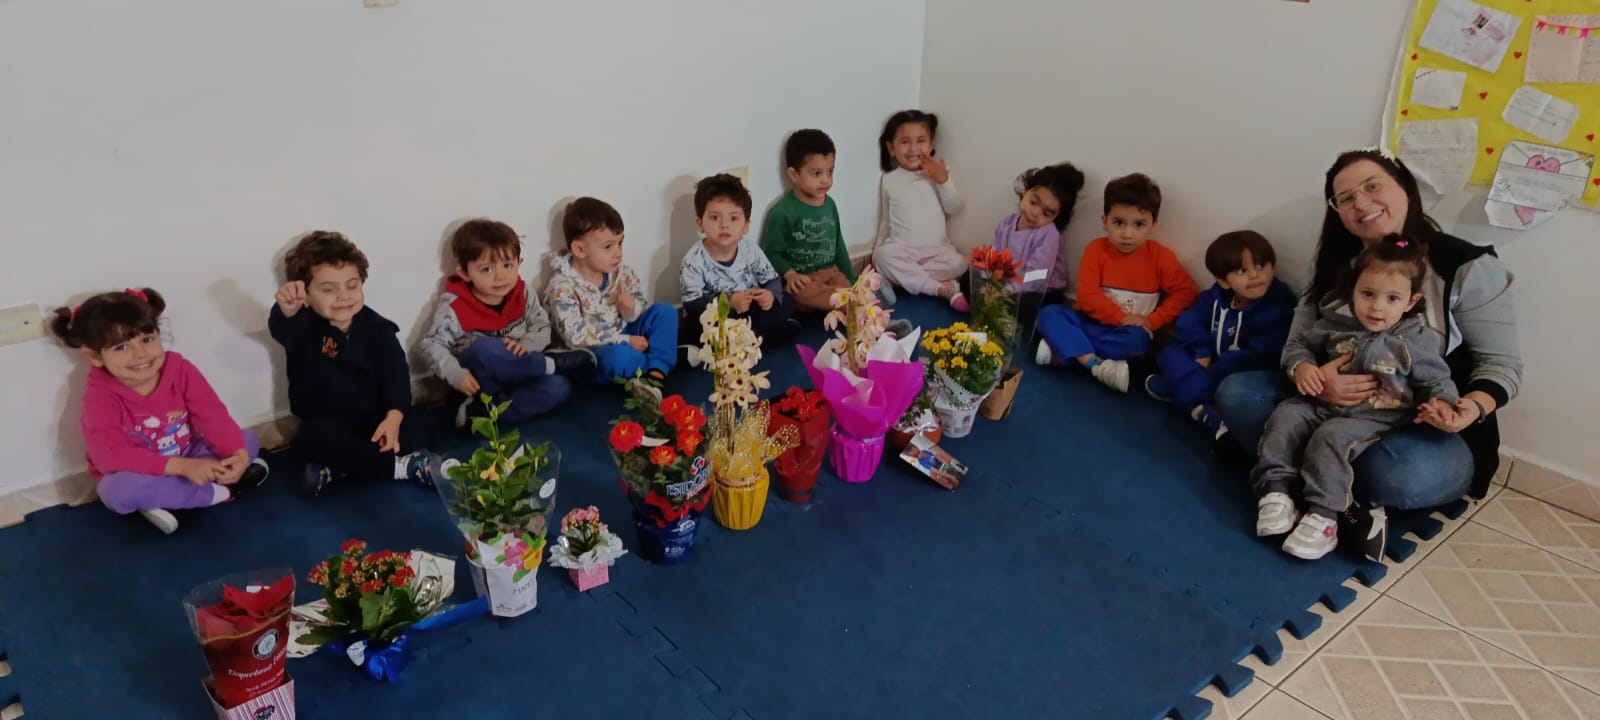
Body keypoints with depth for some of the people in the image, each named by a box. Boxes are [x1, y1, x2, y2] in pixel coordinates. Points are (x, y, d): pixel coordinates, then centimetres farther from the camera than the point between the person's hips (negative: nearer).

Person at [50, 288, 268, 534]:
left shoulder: (179, 368, -13)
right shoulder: (100, 395, -23)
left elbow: (212, 416, -16)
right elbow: (111, 457, -33)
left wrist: (238, 454, -36)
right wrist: (183, 466, -41)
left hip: (187, 458, 4)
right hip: (135, 475, -4)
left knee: (248, 440, -10)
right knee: (120, 490, -39)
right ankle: (219, 491, -21)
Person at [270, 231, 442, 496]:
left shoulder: (377, 328, -1)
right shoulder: (303, 326, -7)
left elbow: (396, 374, -8)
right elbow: (282, 328, -33)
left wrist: (394, 416, -27)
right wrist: (287, 310, -59)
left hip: (373, 419, 2)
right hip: (326, 424, -2)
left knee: (412, 433, -24)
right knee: (311, 439, -34)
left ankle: (333, 468, -23)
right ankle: (402, 466, -30)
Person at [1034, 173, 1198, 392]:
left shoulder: (1161, 256, -7)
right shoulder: (1096, 250, -6)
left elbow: (1185, 292, -8)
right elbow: (1087, 296, -13)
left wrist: (1152, 320, -18)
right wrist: (1122, 317, -20)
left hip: (1128, 331, -1)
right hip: (1095, 324, 2)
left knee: (1138, 340, -36)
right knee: (1049, 314, -22)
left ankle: (1065, 349, -28)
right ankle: (1096, 364, -36)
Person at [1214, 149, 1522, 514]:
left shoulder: (1468, 267, -8)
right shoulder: (1336, 265, 5)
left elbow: (1501, 363, -7)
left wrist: (1474, 407, -31)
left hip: (1433, 429, -4)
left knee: (1401, 476, -40)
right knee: (1234, 392, -15)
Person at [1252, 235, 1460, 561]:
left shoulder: (1417, 340, -6)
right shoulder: (1336, 322, 1)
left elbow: (1437, 380, 1)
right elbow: (1298, 342, 13)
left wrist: (1441, 402, -23)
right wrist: (1301, 365, -10)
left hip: (1376, 420, -4)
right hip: (1324, 405, 4)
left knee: (1332, 437, -32)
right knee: (1286, 416, -21)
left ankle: (1323, 516, -28)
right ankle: (1276, 491, -20)